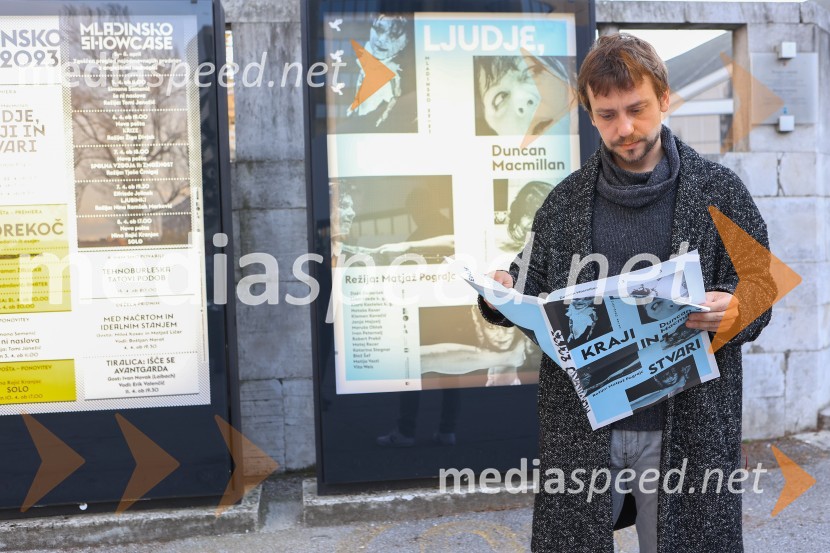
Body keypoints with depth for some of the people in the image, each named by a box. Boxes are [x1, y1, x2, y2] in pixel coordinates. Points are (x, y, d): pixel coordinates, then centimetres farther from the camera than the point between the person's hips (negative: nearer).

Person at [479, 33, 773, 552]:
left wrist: (734, 310, -21)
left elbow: (760, 289, 1)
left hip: (686, 426, -1)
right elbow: (537, 289, 8)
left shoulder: (719, 190, -1)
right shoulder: (567, 199, 3)